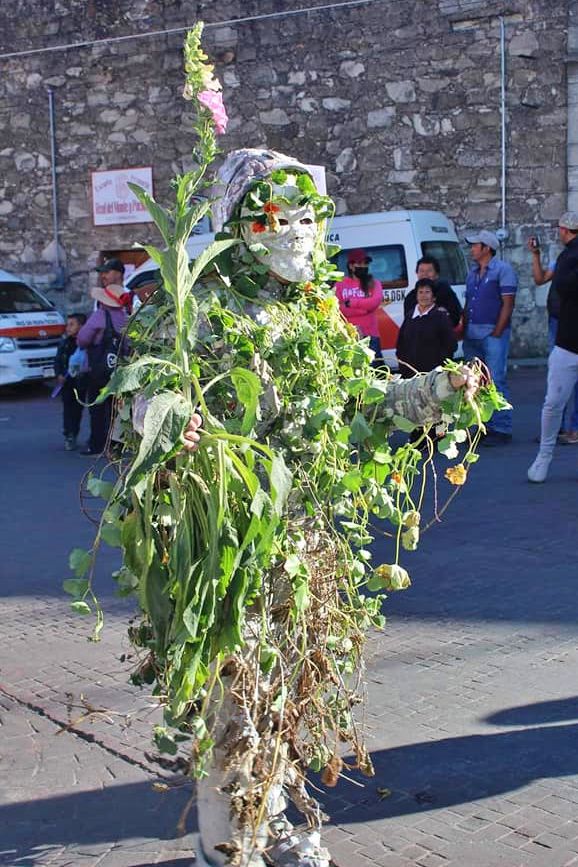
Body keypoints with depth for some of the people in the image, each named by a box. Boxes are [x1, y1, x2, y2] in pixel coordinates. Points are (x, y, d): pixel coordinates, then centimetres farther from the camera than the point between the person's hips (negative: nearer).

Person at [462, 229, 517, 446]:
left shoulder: (503, 270, -4)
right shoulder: (472, 272, 18)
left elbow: (508, 304, -10)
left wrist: (497, 333, -15)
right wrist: (463, 329, 10)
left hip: (493, 333, -8)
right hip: (472, 336, 8)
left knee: (496, 381, -9)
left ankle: (501, 429, -5)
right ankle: (485, 427, 16)